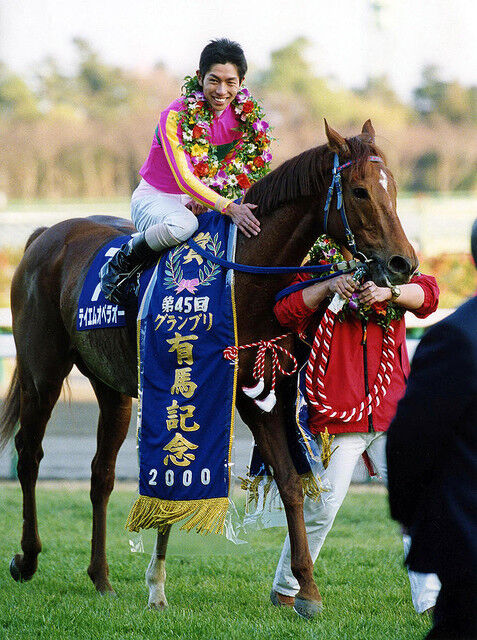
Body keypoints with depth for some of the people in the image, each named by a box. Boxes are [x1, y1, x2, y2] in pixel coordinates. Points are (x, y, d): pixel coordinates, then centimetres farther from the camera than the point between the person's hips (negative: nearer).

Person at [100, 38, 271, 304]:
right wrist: (227, 207, -42)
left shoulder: (247, 115, -6)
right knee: (183, 224, -40)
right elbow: (185, 179, -29)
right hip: (154, 199, -6)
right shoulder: (175, 117, -22)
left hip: (199, 199, 6)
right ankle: (123, 263, -14)